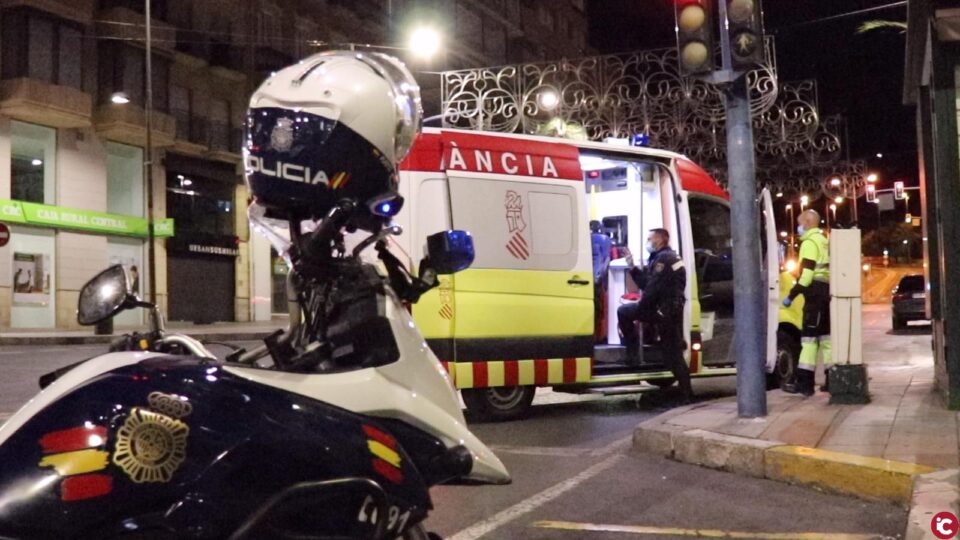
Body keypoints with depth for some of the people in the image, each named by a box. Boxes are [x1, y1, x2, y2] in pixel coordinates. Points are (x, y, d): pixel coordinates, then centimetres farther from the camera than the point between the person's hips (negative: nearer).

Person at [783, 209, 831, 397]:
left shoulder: (810, 242, -9)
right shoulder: (823, 241, 22)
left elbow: (807, 274, -18)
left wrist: (791, 295, -16)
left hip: (815, 292, -10)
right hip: (826, 290, 10)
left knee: (809, 337, -11)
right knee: (825, 335, 14)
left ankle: (805, 382, -13)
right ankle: (832, 379, 17)